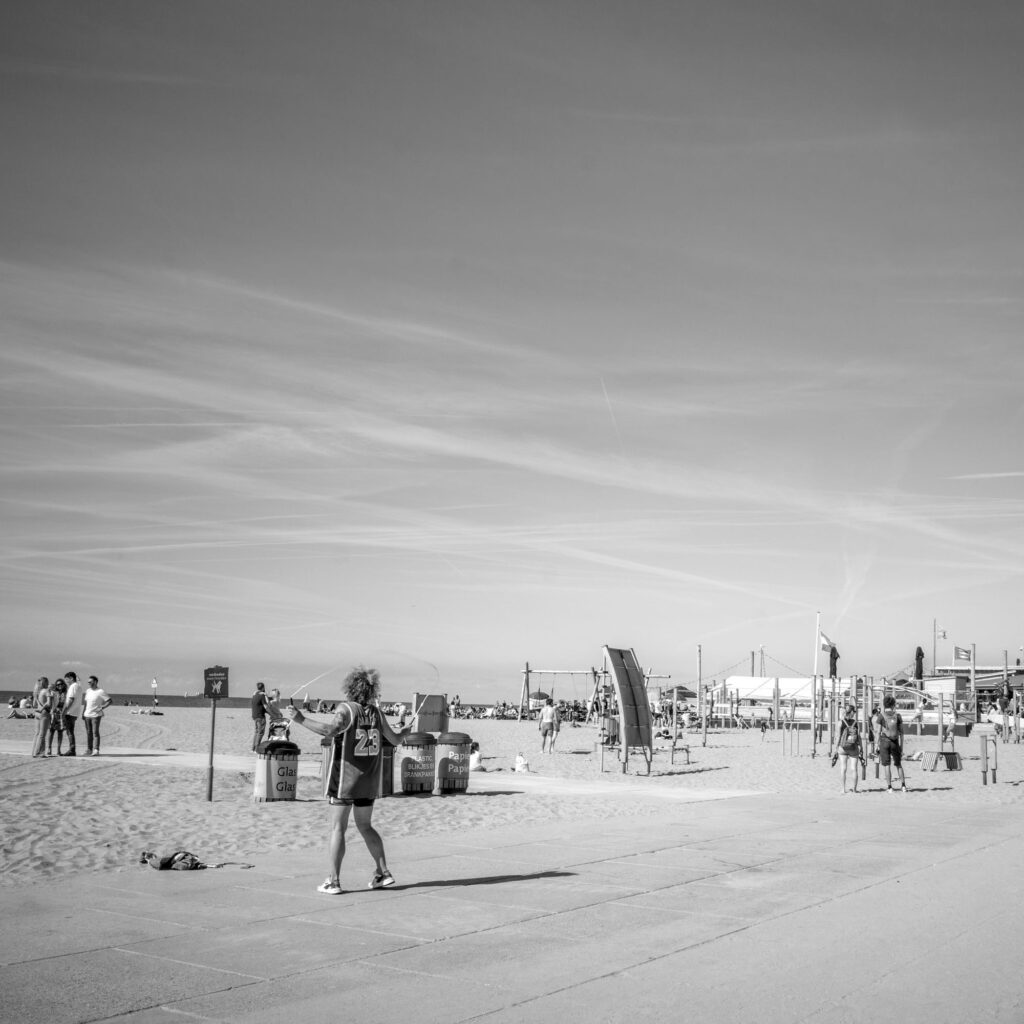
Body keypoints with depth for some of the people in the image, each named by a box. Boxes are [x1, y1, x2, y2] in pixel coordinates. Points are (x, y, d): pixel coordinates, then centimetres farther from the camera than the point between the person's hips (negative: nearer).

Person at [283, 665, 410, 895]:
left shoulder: (346, 709, -12)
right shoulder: (376, 713, 4)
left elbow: (330, 730, -30)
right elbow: (394, 740, 15)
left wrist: (301, 720, -28)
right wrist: (405, 732, 35)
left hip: (344, 779, -5)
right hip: (369, 781, 6)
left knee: (337, 828, 0)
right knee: (365, 826, 20)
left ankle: (333, 882, -2)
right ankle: (383, 872, 19)